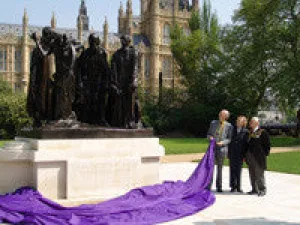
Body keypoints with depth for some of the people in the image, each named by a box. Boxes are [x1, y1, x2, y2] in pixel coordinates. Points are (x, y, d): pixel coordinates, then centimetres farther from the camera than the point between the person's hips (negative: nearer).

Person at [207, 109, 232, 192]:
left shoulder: (228, 126, 1)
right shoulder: (213, 123, 9)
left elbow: (229, 139, 3)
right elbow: (208, 134, 15)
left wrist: (223, 142, -15)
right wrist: (210, 137, -8)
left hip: (222, 148, -1)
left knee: (220, 167, 7)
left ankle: (219, 187, 17)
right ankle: (208, 185, 0)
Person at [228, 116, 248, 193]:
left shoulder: (245, 131, -2)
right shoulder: (233, 129, 6)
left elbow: (246, 143, -2)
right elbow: (230, 140, 7)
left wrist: (244, 154, -6)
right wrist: (228, 153, 3)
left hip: (240, 154, -2)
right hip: (232, 154, 2)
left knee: (238, 171, 5)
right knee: (232, 170, 5)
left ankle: (238, 187, 14)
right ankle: (233, 186, 12)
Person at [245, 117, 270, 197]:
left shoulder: (262, 132, -6)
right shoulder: (250, 132, 13)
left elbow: (267, 144, -5)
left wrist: (265, 154, -8)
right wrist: (246, 156, 14)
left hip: (258, 157, -7)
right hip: (250, 157, 7)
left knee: (259, 174, -2)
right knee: (252, 175, 10)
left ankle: (262, 190, 8)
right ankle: (255, 189, 19)